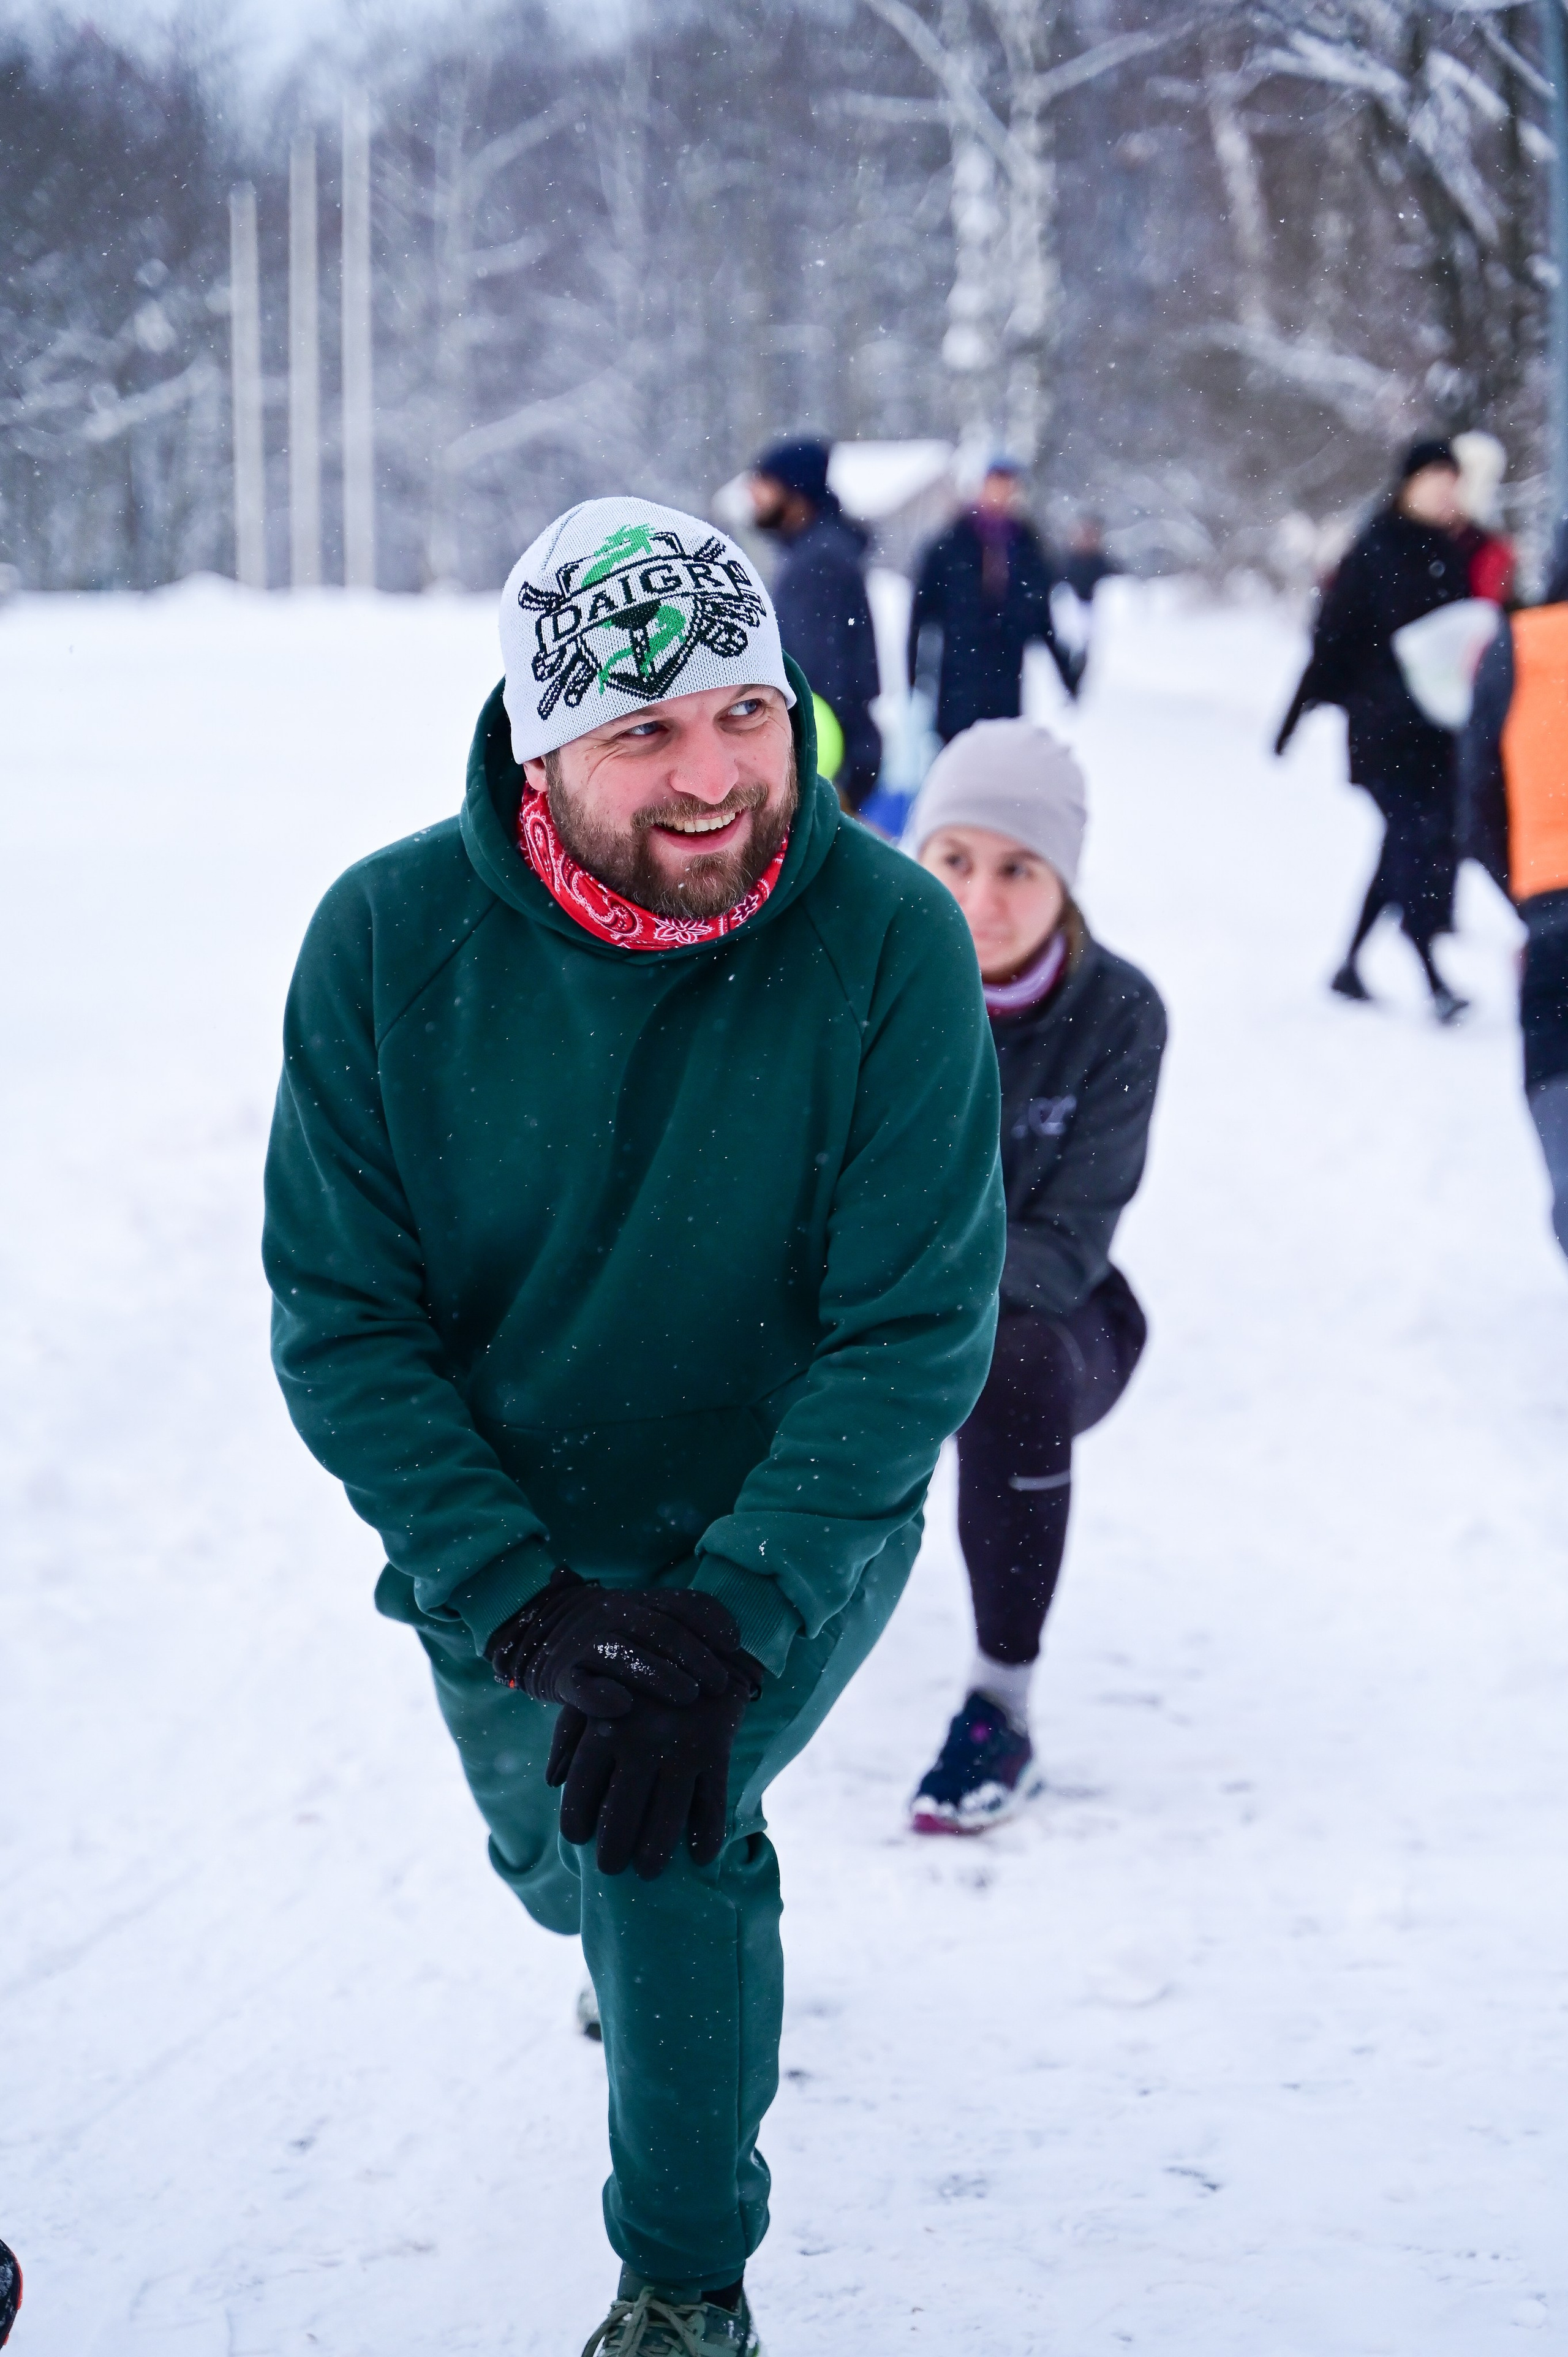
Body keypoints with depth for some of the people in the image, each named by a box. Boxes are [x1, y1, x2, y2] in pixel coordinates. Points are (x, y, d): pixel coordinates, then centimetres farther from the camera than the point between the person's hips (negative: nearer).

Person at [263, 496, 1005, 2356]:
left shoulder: (889, 940, -23)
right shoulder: (387, 941, -19)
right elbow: (340, 1322, -16)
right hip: (504, 1542, 3)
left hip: (788, 1521, -2)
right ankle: (668, 1946, 61)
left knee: (667, 1839, -24)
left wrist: (730, 1615, -29)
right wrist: (523, 1602, -26)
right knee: (558, 1859, 21)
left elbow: (916, 1332, -21)